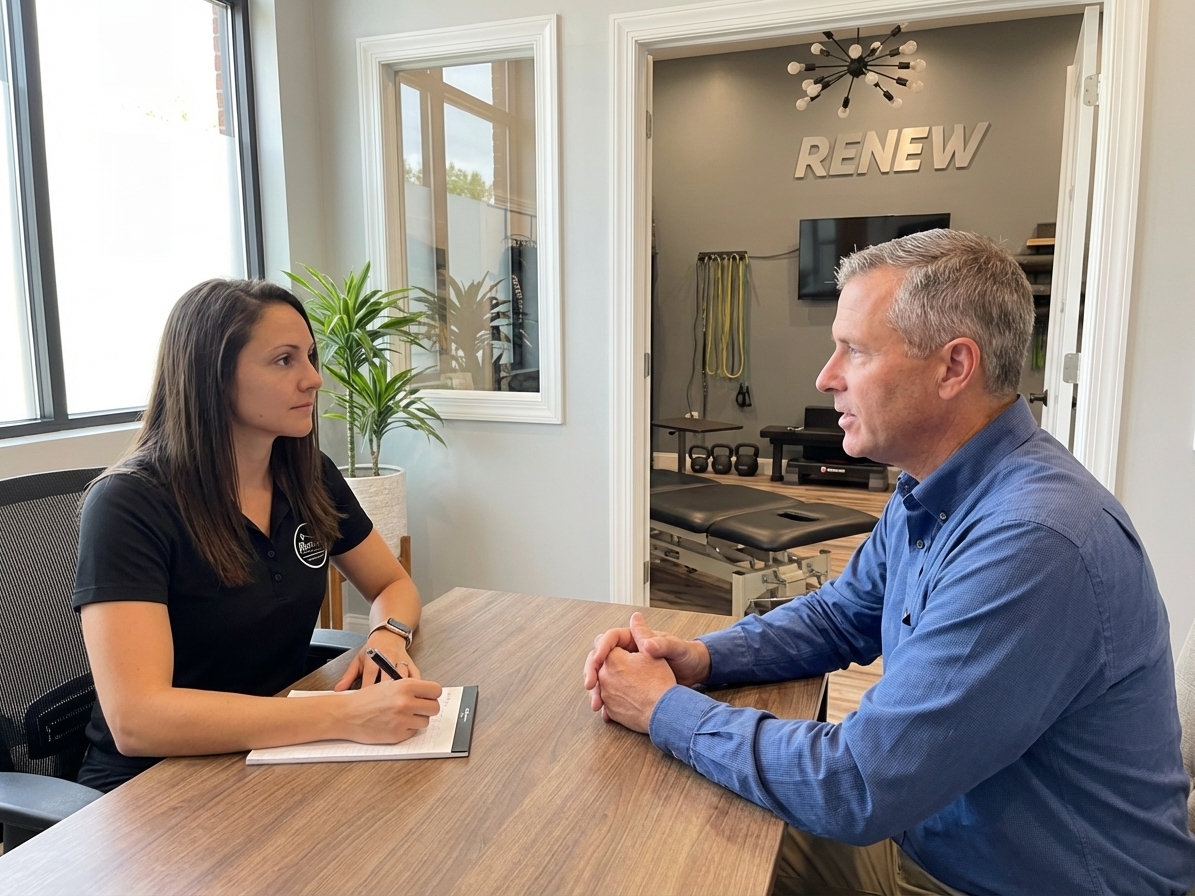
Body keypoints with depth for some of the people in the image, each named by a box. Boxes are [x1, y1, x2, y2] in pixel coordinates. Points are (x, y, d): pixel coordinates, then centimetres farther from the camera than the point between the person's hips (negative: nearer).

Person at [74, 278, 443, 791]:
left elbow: (394, 585, 11)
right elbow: (135, 719, -28)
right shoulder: (128, 505, -18)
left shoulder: (310, 477, -2)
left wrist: (387, 636, -12)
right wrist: (346, 715, -35)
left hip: (280, 753, 5)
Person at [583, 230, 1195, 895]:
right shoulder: (931, 492, -2)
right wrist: (703, 658, -7)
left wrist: (667, 710, -17)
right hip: (925, 836, 7)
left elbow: (854, 790, -30)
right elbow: (840, 617, 10)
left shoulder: (1033, 542, -32)